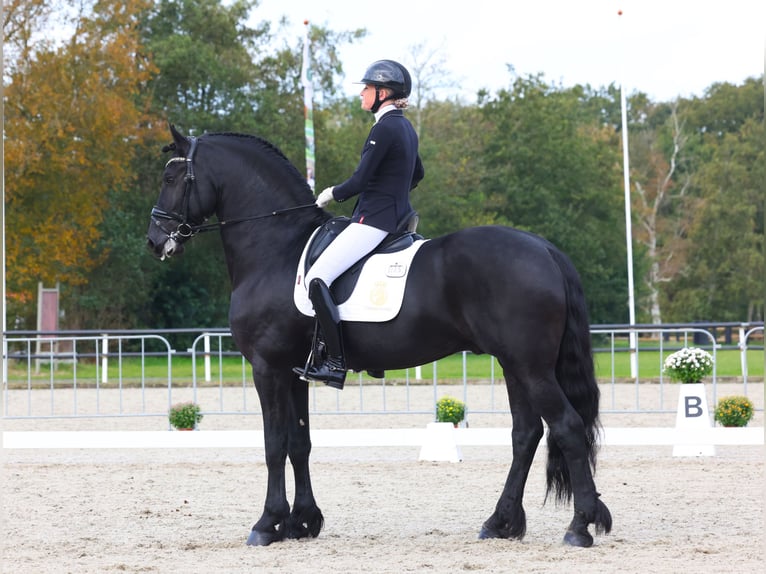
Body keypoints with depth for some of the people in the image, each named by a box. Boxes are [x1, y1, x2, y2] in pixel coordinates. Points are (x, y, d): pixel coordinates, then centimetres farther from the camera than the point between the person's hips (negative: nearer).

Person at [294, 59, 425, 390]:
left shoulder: (385, 128, -15)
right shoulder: (405, 127, 14)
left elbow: (359, 181, -18)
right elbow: (417, 174, 30)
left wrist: (332, 195, -1)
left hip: (375, 221, -11)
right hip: (398, 215, 11)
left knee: (317, 278, -17)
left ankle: (336, 363, -22)